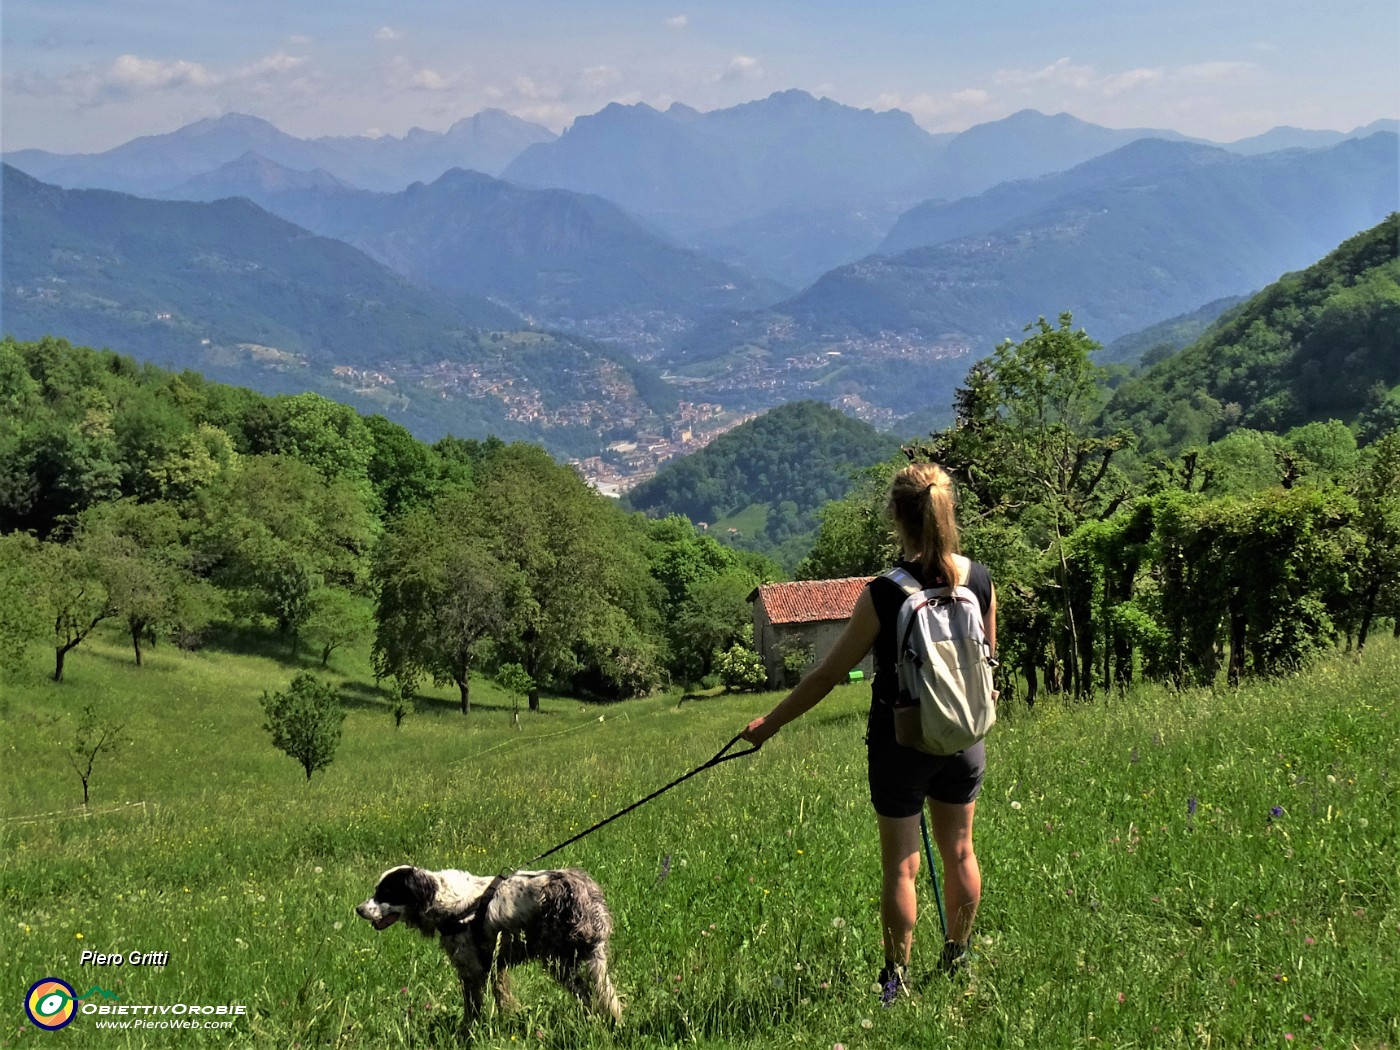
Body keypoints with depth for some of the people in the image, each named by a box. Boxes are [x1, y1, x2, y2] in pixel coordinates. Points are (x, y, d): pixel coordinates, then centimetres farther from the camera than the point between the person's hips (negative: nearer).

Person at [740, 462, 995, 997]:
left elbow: (828, 675, -15)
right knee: (959, 851, 19)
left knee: (901, 864, 8)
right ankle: (957, 959, 34)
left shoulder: (884, 594, -21)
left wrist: (770, 724, -4)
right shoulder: (980, 580, -9)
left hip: (900, 742, -4)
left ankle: (896, 978, 17)